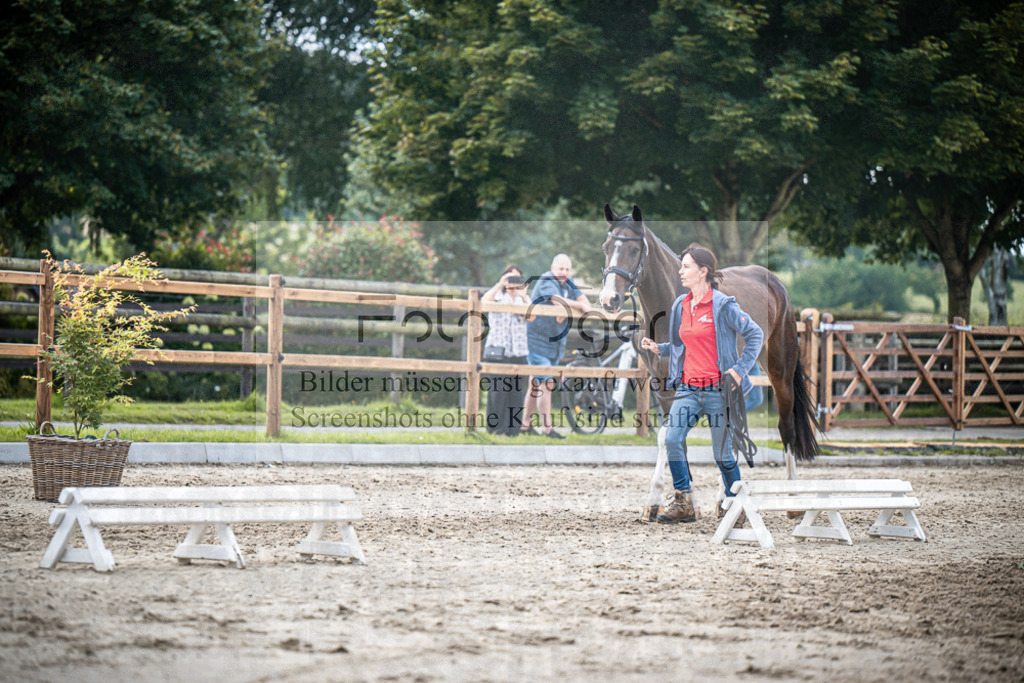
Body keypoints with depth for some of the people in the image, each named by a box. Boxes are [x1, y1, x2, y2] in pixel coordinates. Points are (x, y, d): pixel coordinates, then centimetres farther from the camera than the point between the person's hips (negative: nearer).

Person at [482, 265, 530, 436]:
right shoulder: (497, 296, 8)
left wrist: (524, 298, -16)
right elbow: (484, 302, -15)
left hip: (518, 352, 3)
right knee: (497, 391, -9)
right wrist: (500, 285, -21)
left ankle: (512, 431, 3)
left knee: (516, 392, -1)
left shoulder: (523, 299, 17)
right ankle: (495, 428, -6)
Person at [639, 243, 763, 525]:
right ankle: (683, 504, -2)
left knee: (722, 452, 1)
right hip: (688, 388, 5)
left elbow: (755, 335, -3)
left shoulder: (723, 306, -7)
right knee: (672, 439, -13)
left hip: (718, 389, -5)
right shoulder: (681, 306, 12)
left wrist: (740, 369, -8)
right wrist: (658, 348, 8)